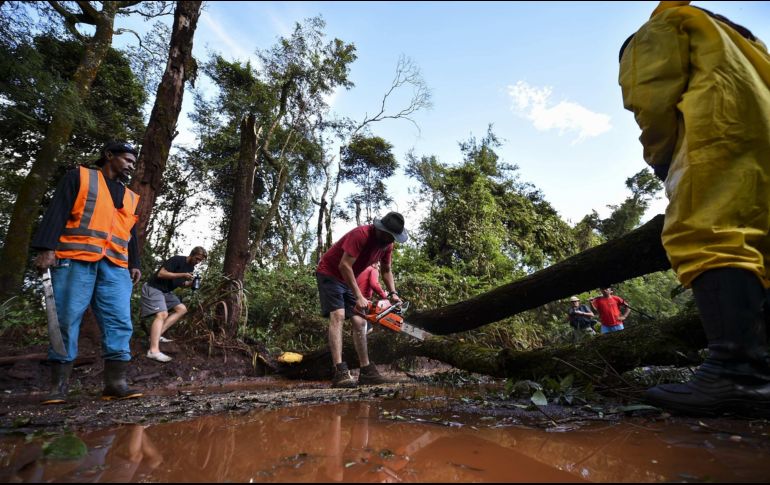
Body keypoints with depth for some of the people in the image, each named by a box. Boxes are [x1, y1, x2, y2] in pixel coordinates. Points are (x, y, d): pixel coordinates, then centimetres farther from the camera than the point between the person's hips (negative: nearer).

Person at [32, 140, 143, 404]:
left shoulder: (130, 197, 25)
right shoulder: (79, 177, 11)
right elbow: (57, 212, 0)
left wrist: (134, 264, 12)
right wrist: (46, 248, -11)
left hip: (115, 266, 4)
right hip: (75, 259, -4)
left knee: (119, 322, -7)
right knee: (66, 320, -3)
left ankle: (116, 382, -6)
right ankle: (59, 384, 5)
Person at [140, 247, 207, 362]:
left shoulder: (191, 267, 8)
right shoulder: (177, 260, -19)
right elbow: (161, 274, -25)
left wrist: (191, 283, -8)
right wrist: (182, 275, -28)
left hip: (166, 291, 9)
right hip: (154, 288, -9)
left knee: (182, 309, 1)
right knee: (162, 314, -25)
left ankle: (157, 334, -3)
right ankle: (153, 351, -36)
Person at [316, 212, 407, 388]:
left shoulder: (387, 244, -5)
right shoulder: (361, 234, -30)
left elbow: (386, 271, 9)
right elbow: (344, 265, -33)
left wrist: (393, 293, -7)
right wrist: (359, 297, -33)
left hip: (347, 279, 8)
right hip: (329, 274, -8)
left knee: (359, 321, 1)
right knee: (338, 315, -23)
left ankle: (366, 371, 5)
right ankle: (340, 372, -29)